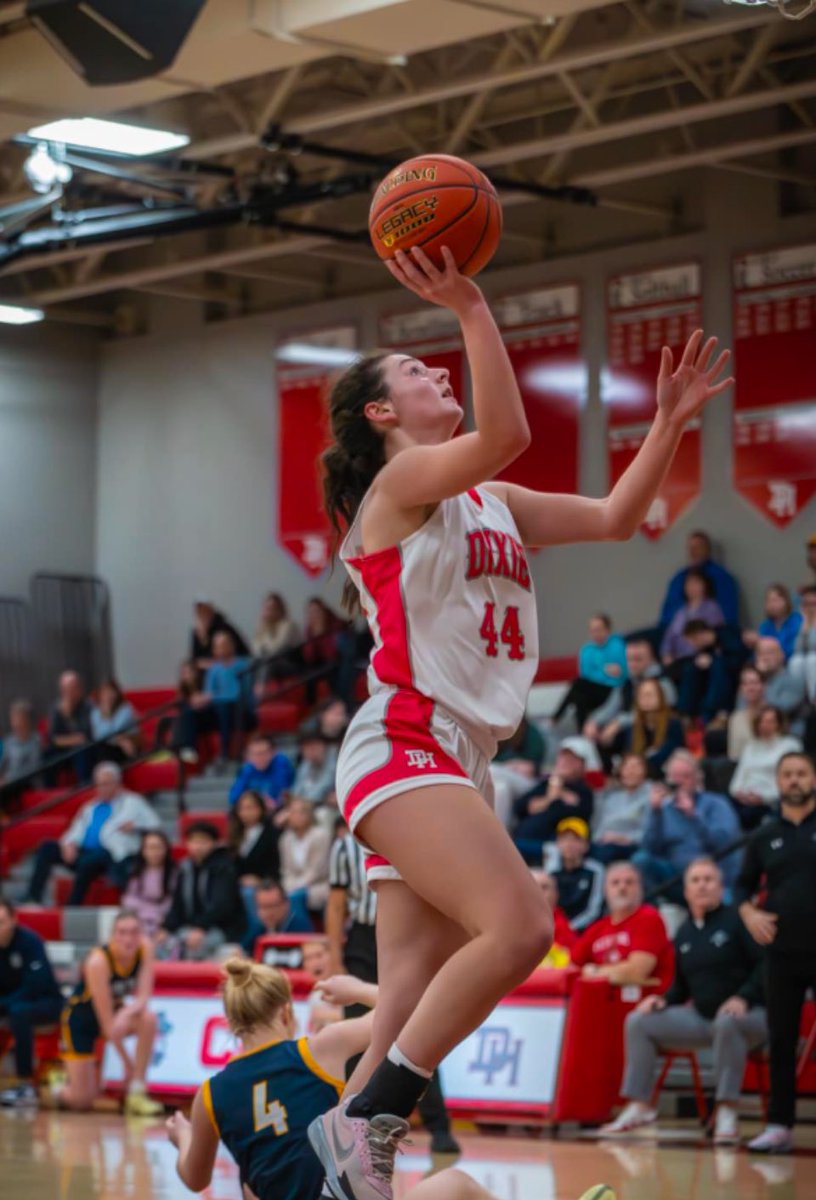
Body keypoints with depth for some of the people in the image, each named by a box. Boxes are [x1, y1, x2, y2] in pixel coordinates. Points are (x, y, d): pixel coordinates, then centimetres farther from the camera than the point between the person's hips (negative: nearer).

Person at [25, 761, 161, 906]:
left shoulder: (133, 803, 16)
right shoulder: (90, 807, 29)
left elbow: (153, 824, 8)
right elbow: (76, 832, 20)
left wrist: (135, 826, -10)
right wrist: (69, 843, -2)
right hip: (82, 853, 6)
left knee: (88, 860, -39)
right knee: (47, 848, -16)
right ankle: (33, 898, -23)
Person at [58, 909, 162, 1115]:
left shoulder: (144, 948, -17)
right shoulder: (98, 961, -32)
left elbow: (144, 997, -21)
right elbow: (106, 1020, -30)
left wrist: (127, 1013, -44)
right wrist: (127, 1062, -28)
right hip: (81, 1018, -5)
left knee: (149, 1019, -29)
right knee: (82, 1101, -9)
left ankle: (137, 1094, -18)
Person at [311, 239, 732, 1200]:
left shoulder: (490, 504, 21)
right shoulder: (398, 484, -4)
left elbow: (614, 517, 23)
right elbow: (505, 432, -23)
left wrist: (670, 422, 15)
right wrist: (470, 308, -25)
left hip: (459, 760, 9)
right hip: (403, 746, -9)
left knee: (411, 1006, 1)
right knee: (518, 925, -25)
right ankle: (366, 1118, -20)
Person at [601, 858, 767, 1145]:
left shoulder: (736, 921, -6)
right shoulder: (684, 934, 13)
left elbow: (766, 965, -13)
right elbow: (682, 987, 20)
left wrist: (743, 997, -27)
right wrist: (663, 1000, -1)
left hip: (749, 1014, -7)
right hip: (702, 1018, 7)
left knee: (727, 1022, -42)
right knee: (638, 1022, -4)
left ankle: (727, 1113, -39)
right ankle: (638, 1106, -5)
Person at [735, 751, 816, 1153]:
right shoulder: (765, 836, 9)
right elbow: (743, 885, 17)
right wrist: (749, 913, -3)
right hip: (783, 953, 3)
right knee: (781, 1042, 6)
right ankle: (779, 1125, 12)